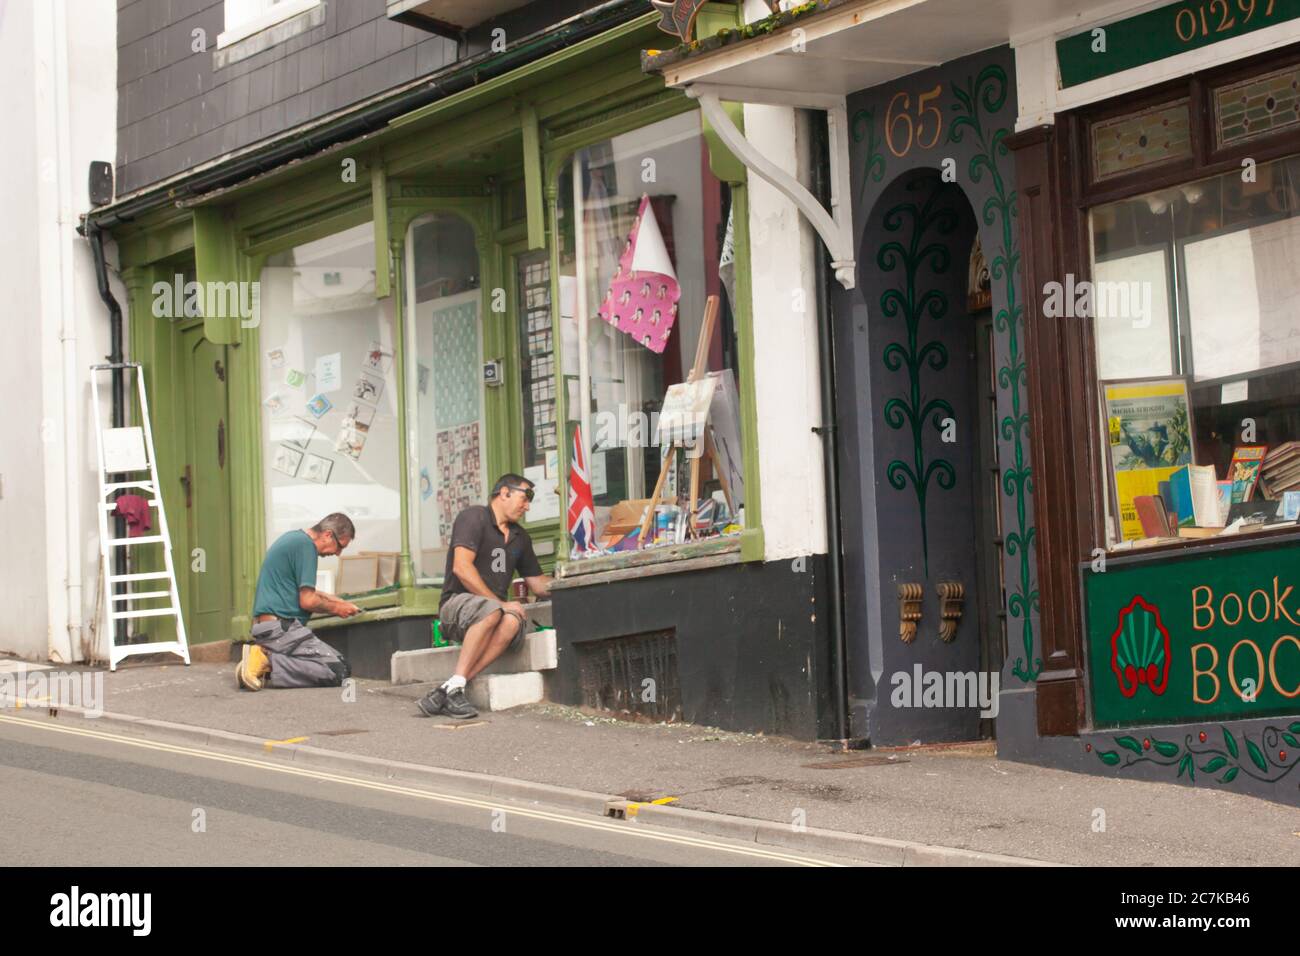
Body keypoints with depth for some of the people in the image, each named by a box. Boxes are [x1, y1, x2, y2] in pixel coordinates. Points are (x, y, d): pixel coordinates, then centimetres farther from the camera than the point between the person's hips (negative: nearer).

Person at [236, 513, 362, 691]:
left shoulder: (293, 538, 19)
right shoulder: (306, 545, -12)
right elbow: (307, 601, -14)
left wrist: (335, 600, 27)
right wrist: (335, 608, 4)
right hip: (280, 627, -10)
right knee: (337, 671, -17)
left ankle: (265, 658, 0)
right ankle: (268, 663, -17)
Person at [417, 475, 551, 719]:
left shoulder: (520, 537, 20)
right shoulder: (474, 517, -3)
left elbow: (538, 584, 24)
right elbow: (462, 568, -16)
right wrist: (500, 603, -19)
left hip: (494, 609, 5)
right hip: (457, 603, -5)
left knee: (512, 622, -32)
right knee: (491, 612, -39)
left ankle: (447, 690, -37)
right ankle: (455, 687, -38)